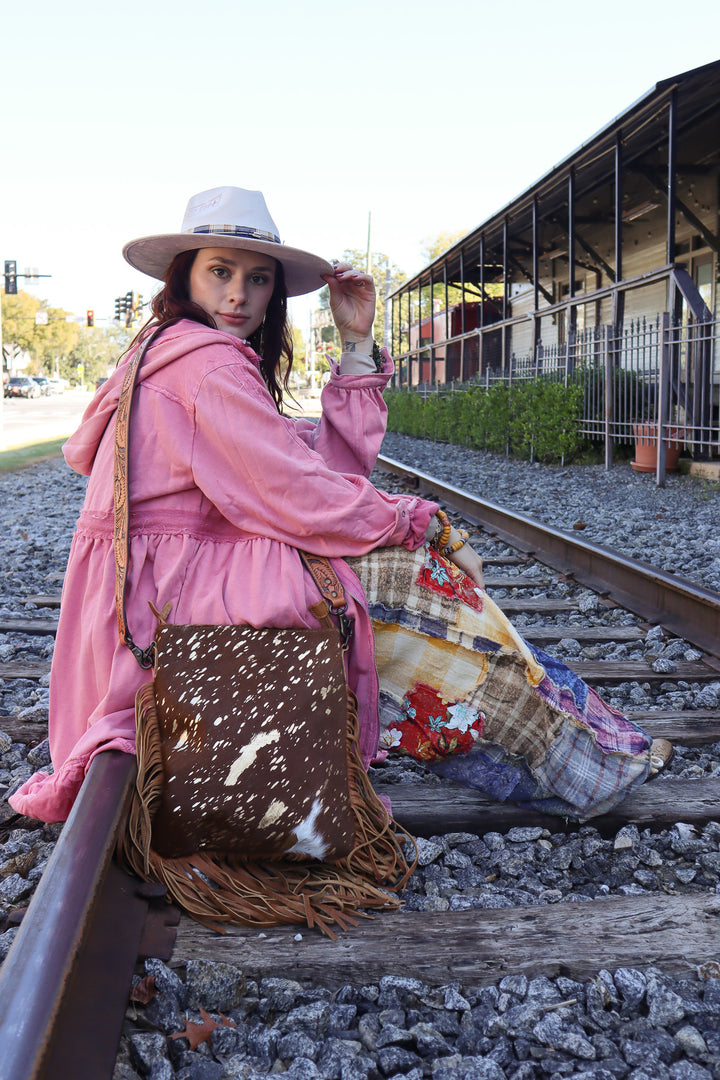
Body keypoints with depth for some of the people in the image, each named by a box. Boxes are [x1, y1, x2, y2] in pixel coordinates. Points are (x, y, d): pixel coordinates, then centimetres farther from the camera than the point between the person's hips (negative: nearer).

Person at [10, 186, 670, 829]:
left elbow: (332, 463, 7)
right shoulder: (206, 363, -15)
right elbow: (304, 497, -21)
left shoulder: (194, 359, 16)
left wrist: (357, 345, 5)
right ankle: (582, 767, 7)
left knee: (411, 559, 10)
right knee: (418, 573, -6)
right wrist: (429, 525, -8)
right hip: (174, 592, -10)